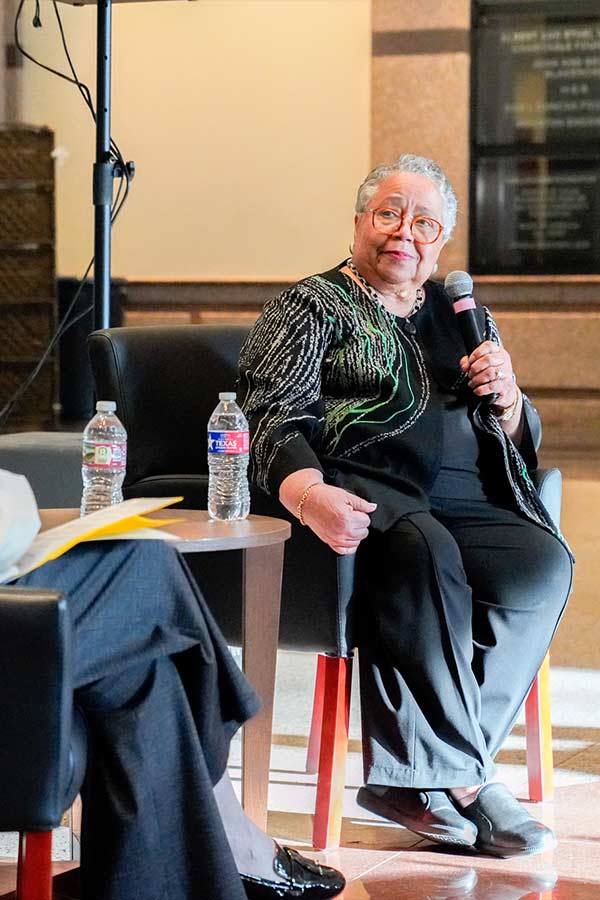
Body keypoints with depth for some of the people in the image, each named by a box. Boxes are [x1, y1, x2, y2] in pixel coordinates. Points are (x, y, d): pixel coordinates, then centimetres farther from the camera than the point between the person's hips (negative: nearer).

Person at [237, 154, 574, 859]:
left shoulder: (462, 316, 27)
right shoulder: (312, 306, 12)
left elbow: (519, 443, 29)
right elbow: (273, 417, -4)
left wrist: (506, 398, 4)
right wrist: (310, 494, -25)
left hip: (468, 501, 5)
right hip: (363, 486, -5)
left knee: (543, 563, -27)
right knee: (424, 551, -38)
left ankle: (416, 775, -25)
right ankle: (461, 779, -29)